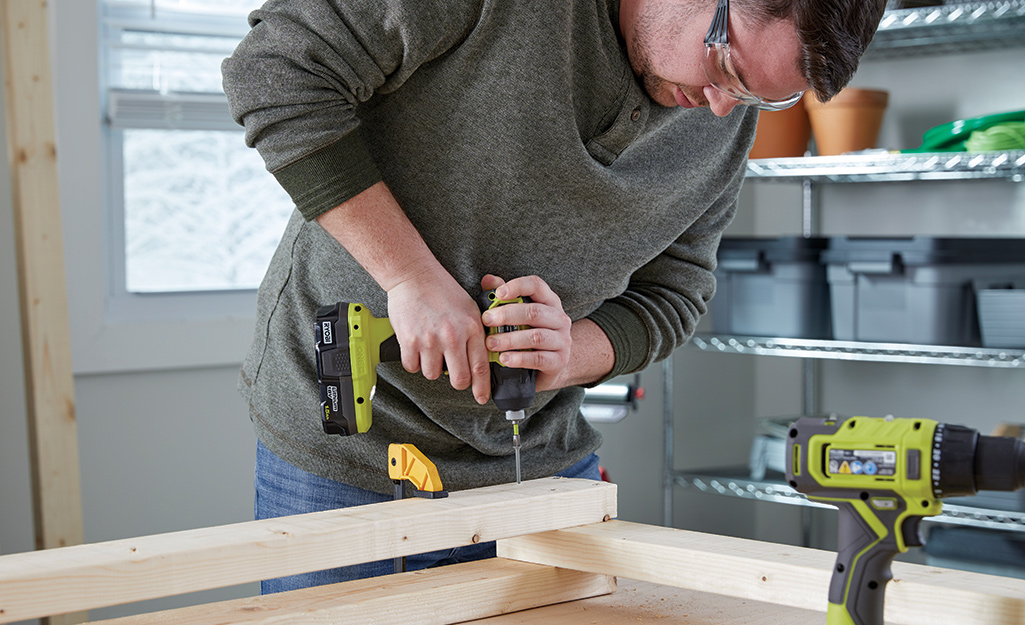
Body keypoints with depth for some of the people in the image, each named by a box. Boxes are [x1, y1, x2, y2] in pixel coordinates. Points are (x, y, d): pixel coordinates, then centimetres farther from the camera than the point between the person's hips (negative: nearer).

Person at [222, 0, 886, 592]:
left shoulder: (730, 124, -1)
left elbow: (671, 295, 6)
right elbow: (278, 67, -21)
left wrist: (570, 356, -17)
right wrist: (412, 276, -25)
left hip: (543, 460, 4)